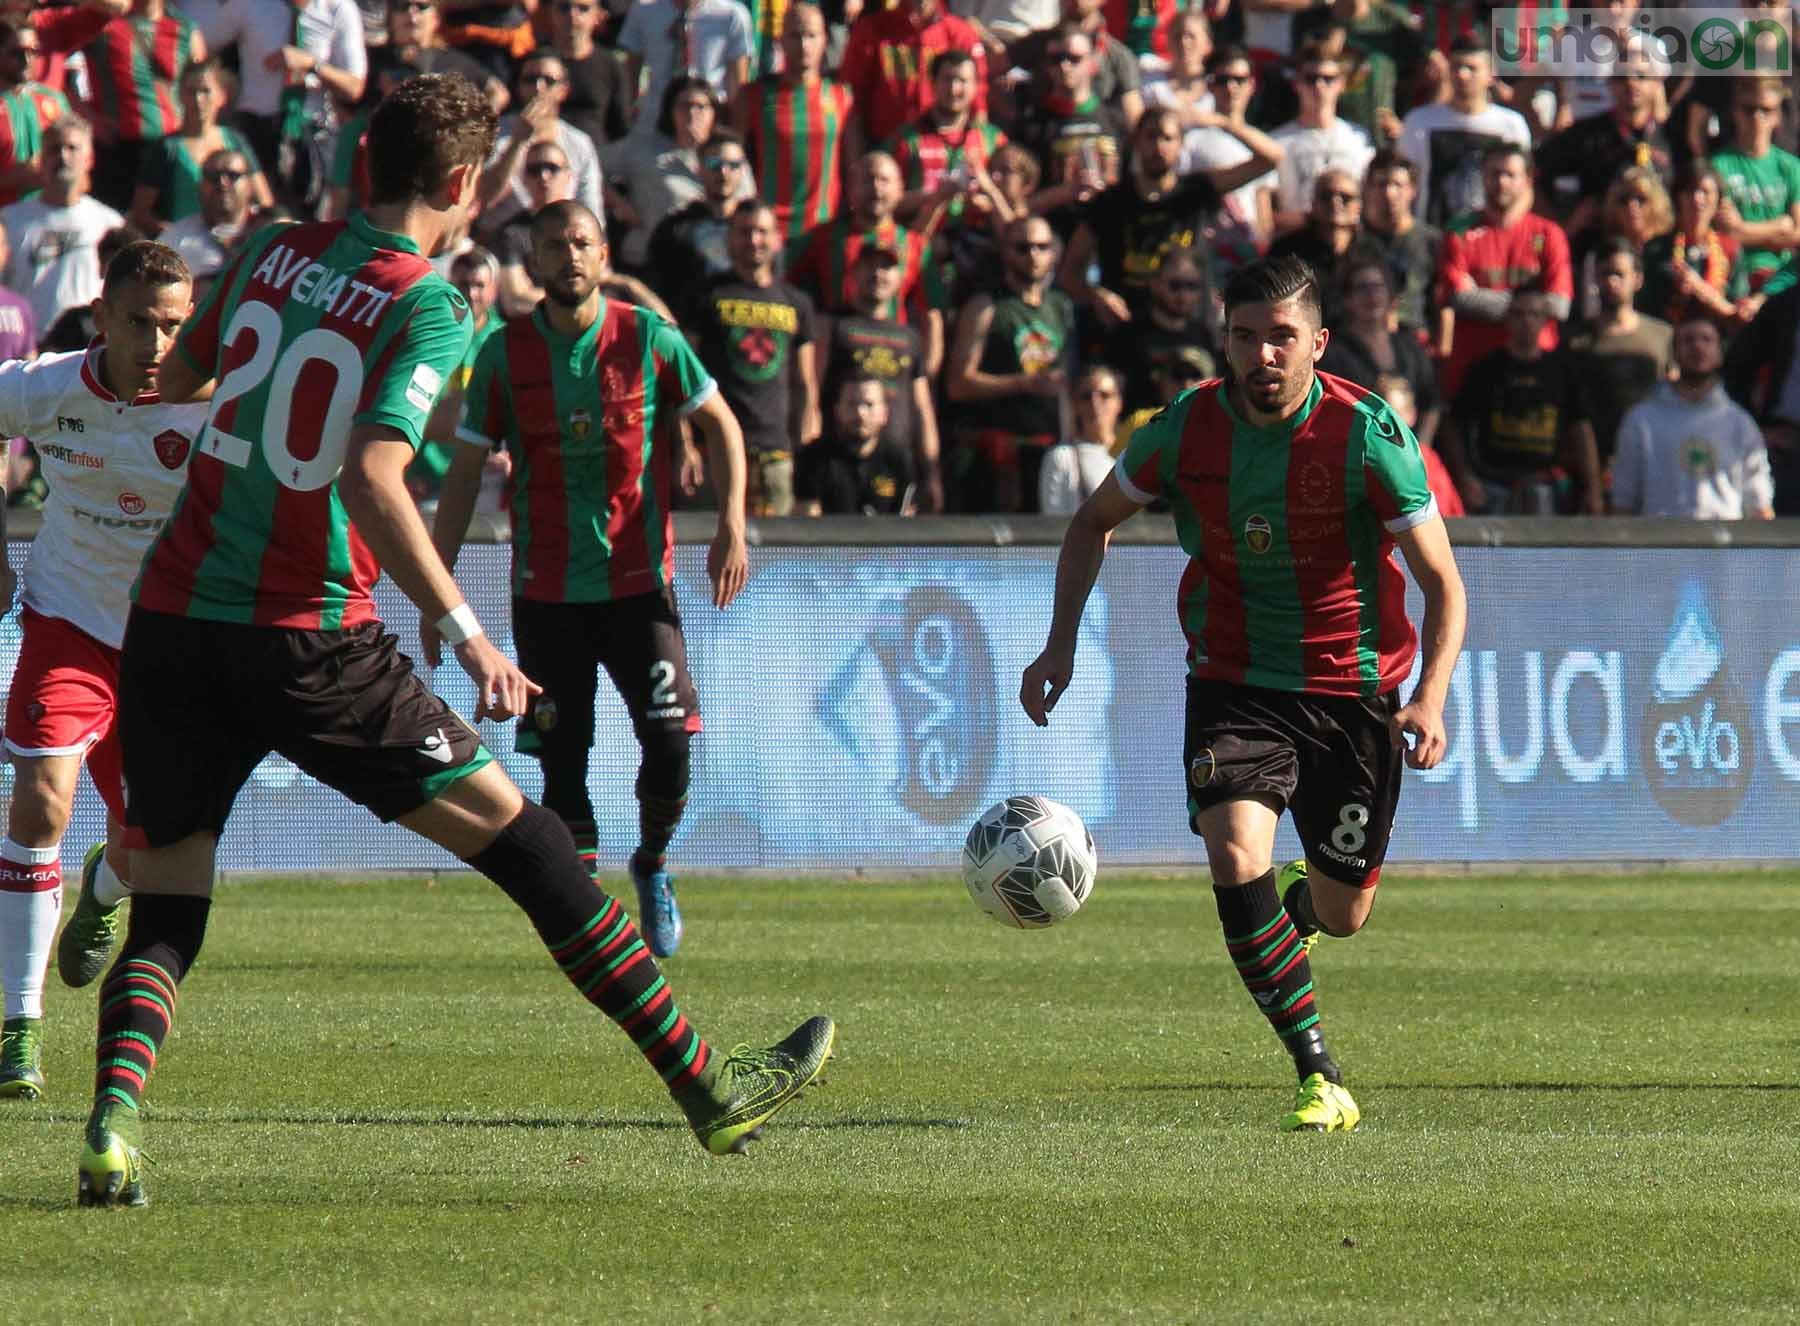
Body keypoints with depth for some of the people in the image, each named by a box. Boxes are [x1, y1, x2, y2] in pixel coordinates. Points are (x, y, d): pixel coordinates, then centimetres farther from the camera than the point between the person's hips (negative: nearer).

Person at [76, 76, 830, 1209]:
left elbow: (173, 380, 25)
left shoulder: (270, 253, 9)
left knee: (165, 913, 9)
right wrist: (466, 633, -19)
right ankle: (709, 1089, 9)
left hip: (172, 619, 5)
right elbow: (372, 480, -20)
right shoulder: (427, 307, -7)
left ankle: (113, 1125, -19)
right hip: (310, 644, -5)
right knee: (523, 842, 5)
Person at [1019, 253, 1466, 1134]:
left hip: (1353, 687, -1)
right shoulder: (1185, 430, -9)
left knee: (1341, 915, 7)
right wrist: (1061, 645, 2)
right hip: (1232, 685, 1)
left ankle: (1298, 903, 49)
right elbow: (1095, 521, 11)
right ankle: (1321, 1083, -17)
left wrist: (1430, 700, -26)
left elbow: (1443, 583, -11)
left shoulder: (1368, 434, -17)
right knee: (1235, 858, -24)